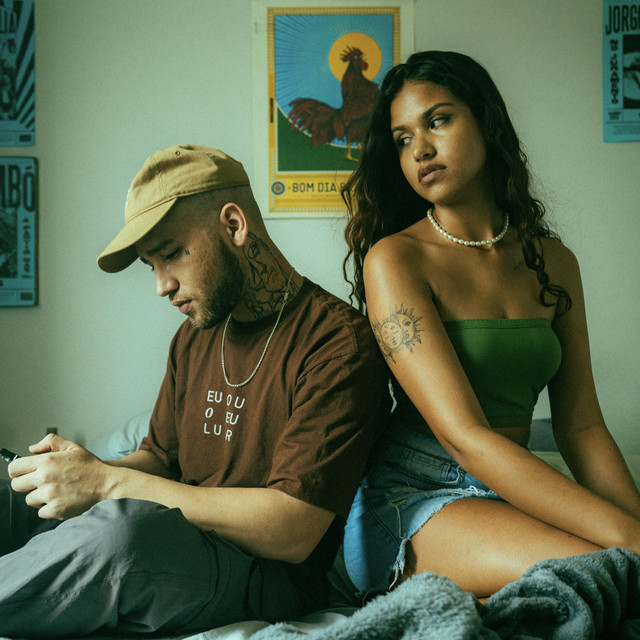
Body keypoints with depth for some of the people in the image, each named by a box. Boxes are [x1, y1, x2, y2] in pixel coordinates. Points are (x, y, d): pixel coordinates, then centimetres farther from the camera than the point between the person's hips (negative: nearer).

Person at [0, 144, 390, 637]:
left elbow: (291, 532, -19)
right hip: (177, 546, 7)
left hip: (270, 576, -7)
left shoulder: (340, 342, -12)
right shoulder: (194, 337, 15)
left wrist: (109, 483, -19)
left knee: (123, 524, -35)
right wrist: (85, 468, -4)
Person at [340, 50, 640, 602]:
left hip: (520, 490, 6)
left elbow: (581, 426, 8)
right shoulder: (393, 259, -8)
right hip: (414, 496, -5)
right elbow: (464, 436, -18)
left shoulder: (554, 262, 11)